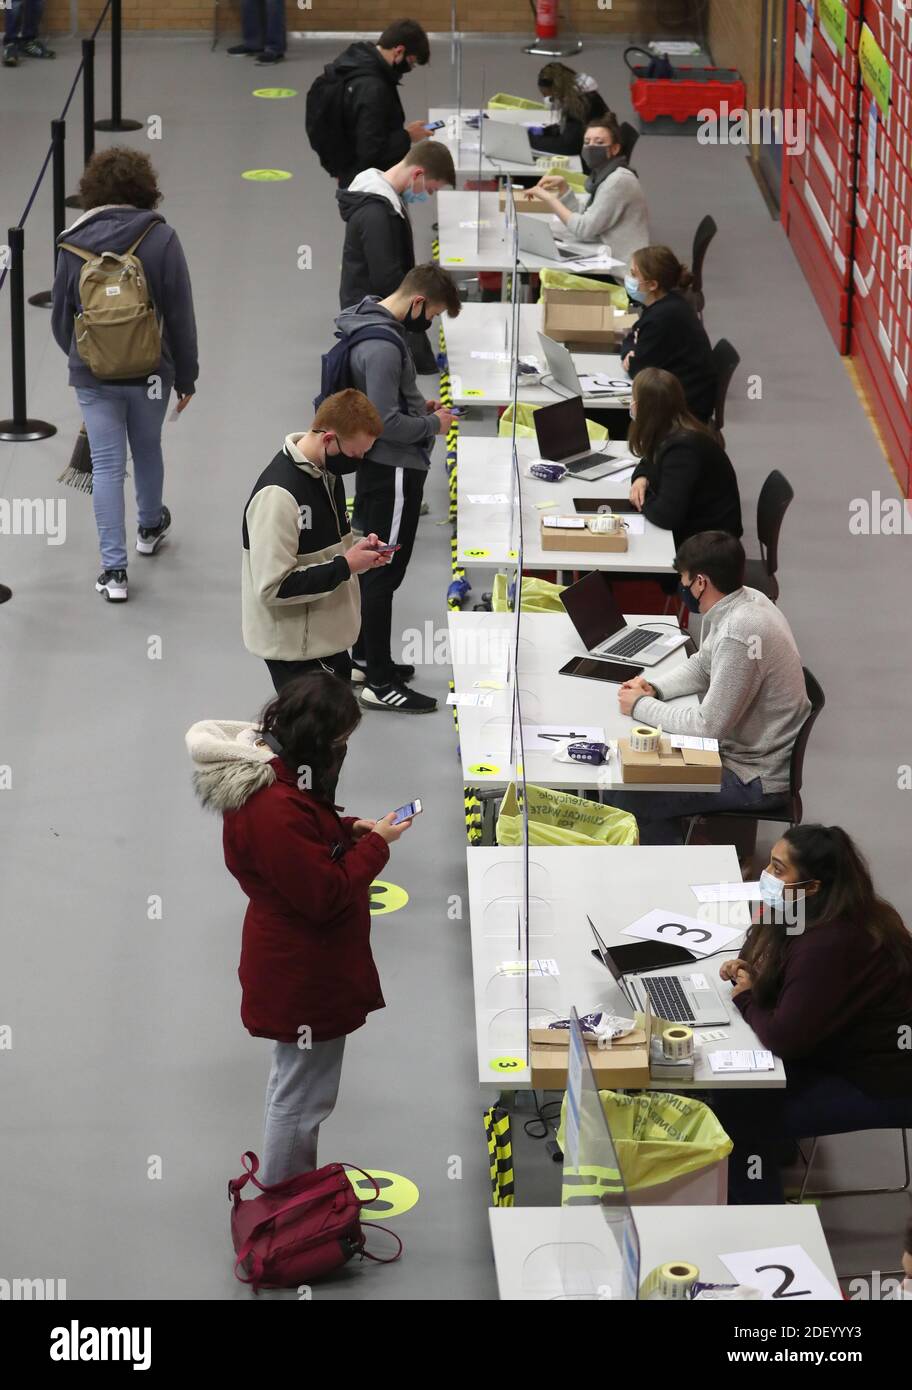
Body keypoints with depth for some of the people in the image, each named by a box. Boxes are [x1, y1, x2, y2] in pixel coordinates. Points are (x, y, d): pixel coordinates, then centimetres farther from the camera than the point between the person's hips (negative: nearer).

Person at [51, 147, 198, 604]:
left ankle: (114, 570, 0)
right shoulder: (160, 238, -12)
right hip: (149, 371, 0)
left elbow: (61, 317, 3)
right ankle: (150, 527, 47)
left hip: (93, 376, 0)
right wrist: (186, 376, 2)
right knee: (147, 450, 23)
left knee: (106, 466, 2)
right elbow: (180, 316, -9)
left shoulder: (74, 243, -6)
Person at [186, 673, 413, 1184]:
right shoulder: (277, 807, -33)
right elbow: (326, 895, -27)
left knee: (295, 1082, 25)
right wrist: (375, 844, -17)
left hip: (294, 964, 11)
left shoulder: (266, 773, 0)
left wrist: (351, 830, 1)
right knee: (302, 1099, 3)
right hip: (302, 975, -11)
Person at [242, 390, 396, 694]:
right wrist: (345, 566, -24)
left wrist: (357, 550, -1)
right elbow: (273, 586, -28)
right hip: (296, 649, -9)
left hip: (329, 639, 9)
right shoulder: (278, 495, -26)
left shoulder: (327, 472, 4)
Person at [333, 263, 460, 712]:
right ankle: (380, 682, 4)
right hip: (394, 471, -10)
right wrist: (433, 425, -12)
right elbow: (385, 422, -27)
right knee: (384, 574, -2)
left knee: (374, 567, 20)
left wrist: (419, 405, 9)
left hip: (379, 469, 10)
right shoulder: (382, 346, -25)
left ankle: (364, 658, 33)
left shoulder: (372, 325, 6)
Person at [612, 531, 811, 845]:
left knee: (628, 799, -9)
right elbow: (701, 666, 17)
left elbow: (709, 726, -25)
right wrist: (654, 689, 0)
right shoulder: (747, 600, 0)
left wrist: (641, 706, -13)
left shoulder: (739, 635, -30)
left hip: (756, 780, -10)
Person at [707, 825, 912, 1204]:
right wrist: (749, 970, -4)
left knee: (744, 1114, -9)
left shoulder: (830, 947, -33)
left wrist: (746, 999, -10)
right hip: (849, 1051, 10)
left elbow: (783, 1037, -30)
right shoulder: (822, 917, -2)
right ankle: (738, 1193, 21)